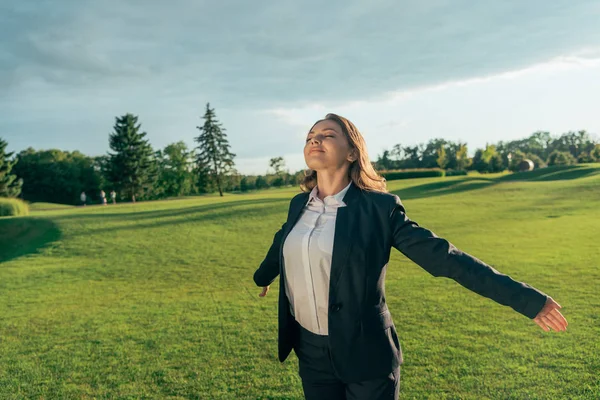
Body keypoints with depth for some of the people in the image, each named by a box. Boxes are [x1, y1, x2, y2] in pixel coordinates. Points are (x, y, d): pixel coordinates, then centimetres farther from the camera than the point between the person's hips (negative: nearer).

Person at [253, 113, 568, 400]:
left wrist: (526, 299, -17)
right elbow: (282, 245, 22)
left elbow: (442, 255, -14)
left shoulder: (379, 208, -13)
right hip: (311, 354, 5)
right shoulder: (298, 204, 2)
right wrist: (262, 276, 42)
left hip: (365, 356, -4)